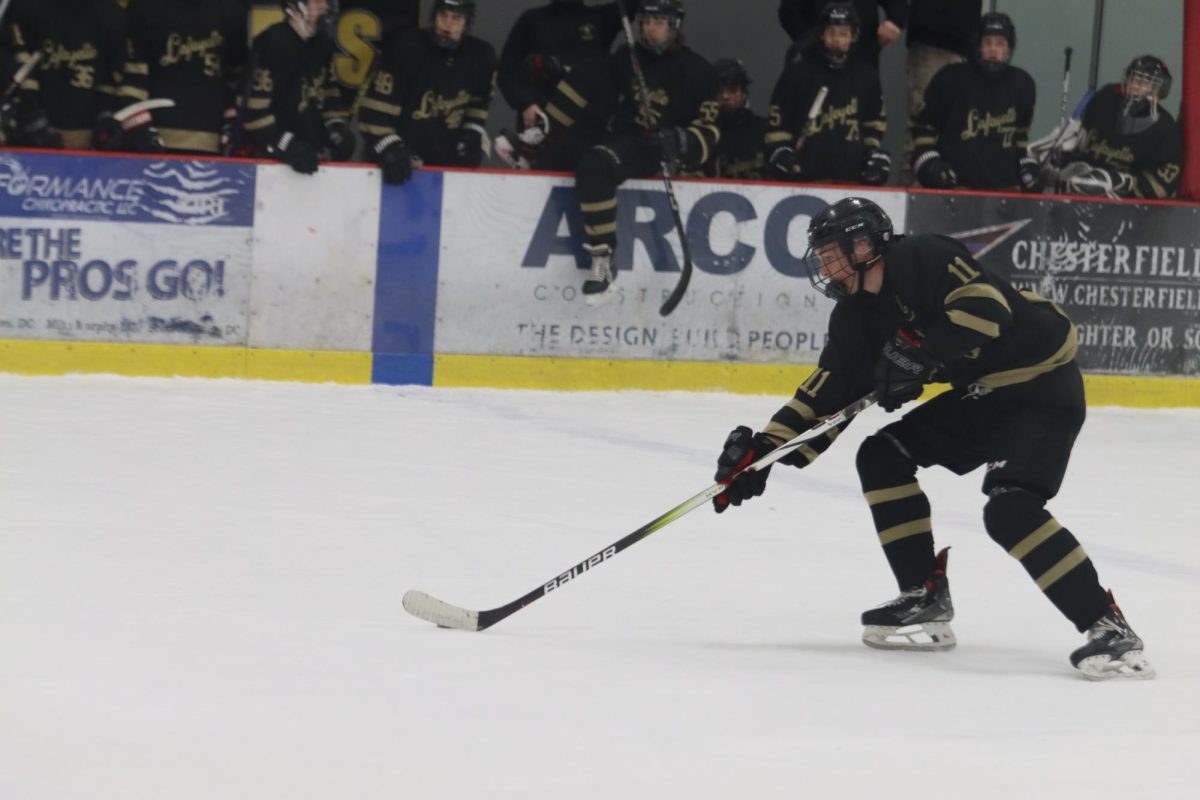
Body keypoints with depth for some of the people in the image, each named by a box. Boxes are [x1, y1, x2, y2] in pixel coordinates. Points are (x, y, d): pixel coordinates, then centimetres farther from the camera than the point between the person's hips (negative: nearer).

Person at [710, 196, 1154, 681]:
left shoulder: (922, 258, -19)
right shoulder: (857, 314, 8)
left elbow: (985, 306, -32)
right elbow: (827, 396, 8)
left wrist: (918, 353, -30)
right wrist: (764, 449, 0)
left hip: (1042, 387, -10)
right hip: (980, 395, 10)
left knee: (1010, 510, -26)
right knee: (882, 456, 7)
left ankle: (1109, 628, -24)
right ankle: (926, 601, 10)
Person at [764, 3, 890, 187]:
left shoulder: (866, 78, 9)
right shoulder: (798, 73, 0)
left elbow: (875, 121, 21)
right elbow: (778, 118, 4)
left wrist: (874, 153, 8)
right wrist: (780, 153, -7)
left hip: (851, 177, 2)